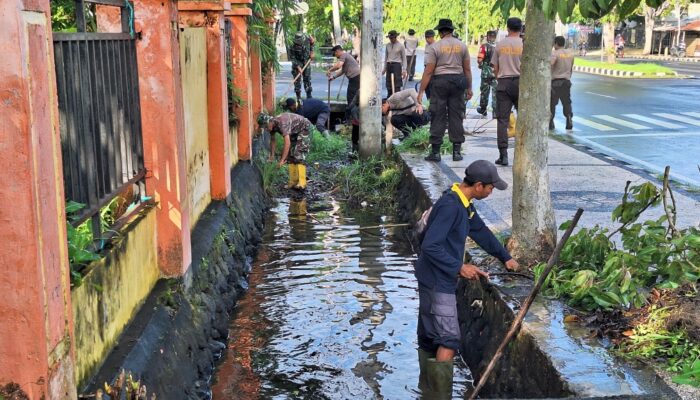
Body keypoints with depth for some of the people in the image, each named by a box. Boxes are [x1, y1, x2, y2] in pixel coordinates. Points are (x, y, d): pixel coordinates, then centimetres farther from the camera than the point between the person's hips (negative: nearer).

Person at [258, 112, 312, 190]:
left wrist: (282, 160, -41)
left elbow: (287, 143, -42)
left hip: (304, 128, -9)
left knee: (298, 155, -18)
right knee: (290, 155, 3)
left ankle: (301, 183, -21)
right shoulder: (272, 125, -9)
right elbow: (273, 141, 10)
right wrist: (272, 156, 10)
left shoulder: (282, 122, -36)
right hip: (294, 132, 9)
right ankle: (293, 182, 5)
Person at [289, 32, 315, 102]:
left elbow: (312, 43, 6)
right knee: (297, 79, -7)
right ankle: (298, 97, -1)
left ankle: (309, 96, 13)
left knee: (307, 78, 6)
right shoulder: (293, 46, -27)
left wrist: (311, 52, 0)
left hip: (306, 61, 3)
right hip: (297, 62, -3)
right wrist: (298, 67, -30)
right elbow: (292, 58, -22)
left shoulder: (307, 38, -18)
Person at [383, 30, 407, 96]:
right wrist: (384, 68, 13)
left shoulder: (400, 46, -3)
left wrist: (404, 70, -7)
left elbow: (404, 58, -1)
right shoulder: (388, 45, 10)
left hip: (397, 65, -5)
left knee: (397, 85, -9)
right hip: (389, 65, 5)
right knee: (388, 85, 7)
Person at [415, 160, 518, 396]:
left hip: (436, 281, 10)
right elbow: (430, 246, -27)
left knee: (430, 340, 14)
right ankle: (441, 395, -6)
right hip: (437, 282, -10)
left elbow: (481, 231, 25)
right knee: (449, 341, -8)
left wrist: (505, 257, 29)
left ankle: (429, 393, 23)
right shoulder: (450, 205, -22)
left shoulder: (464, 204, 9)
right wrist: (459, 267, -21)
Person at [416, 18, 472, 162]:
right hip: (458, 80, 3)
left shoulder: (434, 47, -5)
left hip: (439, 81, -3)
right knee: (456, 116, 7)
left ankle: (435, 152, 2)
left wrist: (421, 92, -5)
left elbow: (429, 71, -8)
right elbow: (467, 69, 7)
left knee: (438, 117, 1)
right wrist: (469, 88, 15)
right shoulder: (462, 46, 6)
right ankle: (457, 152, 8)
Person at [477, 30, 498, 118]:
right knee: (496, 92, 2)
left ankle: (483, 109, 28)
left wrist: (481, 65, 7)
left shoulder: (484, 46, -9)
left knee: (484, 91, 14)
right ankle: (495, 112, -2)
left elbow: (479, 60, -13)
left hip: (486, 72, -1)